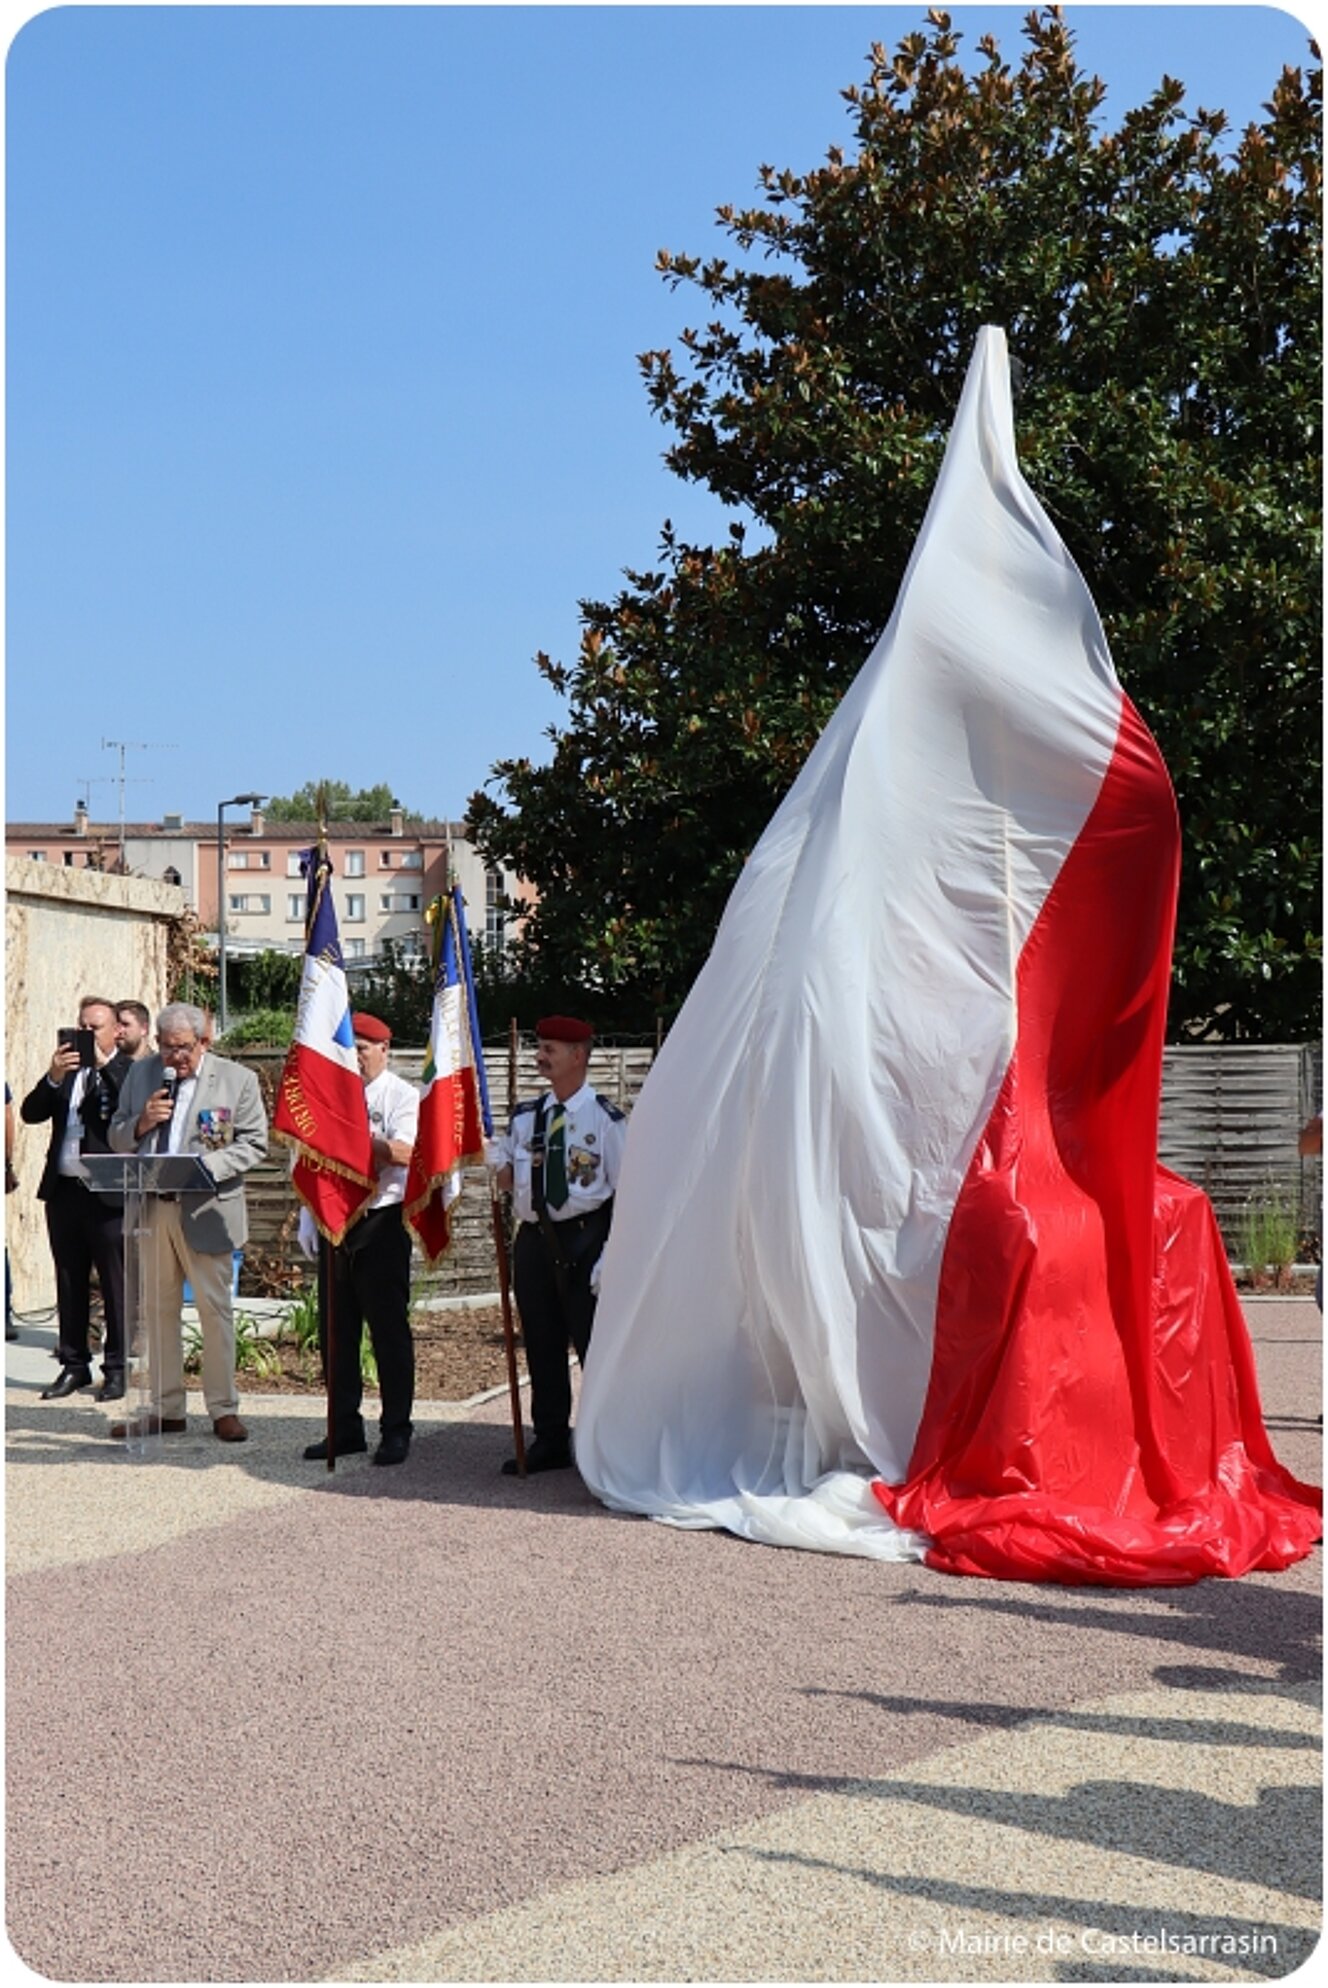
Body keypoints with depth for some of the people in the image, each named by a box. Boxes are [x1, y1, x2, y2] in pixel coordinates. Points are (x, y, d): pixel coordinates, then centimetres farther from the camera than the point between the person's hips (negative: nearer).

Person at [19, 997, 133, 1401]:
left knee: (115, 1285, 1)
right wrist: (53, 1077, -12)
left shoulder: (128, 1071, 0)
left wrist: (104, 1065, -21)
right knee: (69, 1285, 12)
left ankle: (116, 1368, 9)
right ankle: (73, 1365, 21)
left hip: (109, 1194, -5)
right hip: (63, 1190, 5)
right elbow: (30, 1113, 3)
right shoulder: (64, 1071, 13)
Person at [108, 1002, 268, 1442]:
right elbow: (117, 1139, 14)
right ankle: (166, 1409, 19)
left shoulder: (237, 1080, -2)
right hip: (152, 1208, 4)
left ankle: (223, 1410, 9)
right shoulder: (140, 1074, 10)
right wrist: (141, 1122, -8)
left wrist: (206, 1167, -18)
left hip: (205, 1210, -4)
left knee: (215, 1310, 0)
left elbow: (254, 1142, -4)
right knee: (159, 1310, 10)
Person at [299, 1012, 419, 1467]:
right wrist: (309, 1221, 10)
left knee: (389, 1328, -1)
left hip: (382, 1224, -5)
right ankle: (344, 1428, 18)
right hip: (335, 1223, 5)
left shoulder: (401, 1095, -1)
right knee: (337, 1330, 8)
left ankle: (396, 1430, 8)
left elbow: (403, 1152, -18)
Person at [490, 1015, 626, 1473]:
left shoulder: (605, 1118, -7)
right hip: (534, 1239, 6)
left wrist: (611, 1255, -15)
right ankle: (550, 1442, 24)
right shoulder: (525, 1117, 10)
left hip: (584, 1237, -6)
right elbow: (508, 1182, 14)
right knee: (541, 1347, 13)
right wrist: (495, 1160, -9)